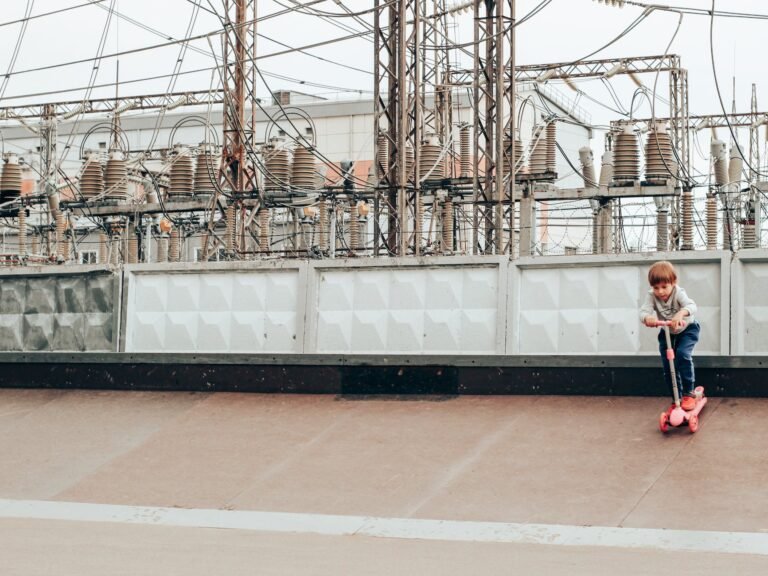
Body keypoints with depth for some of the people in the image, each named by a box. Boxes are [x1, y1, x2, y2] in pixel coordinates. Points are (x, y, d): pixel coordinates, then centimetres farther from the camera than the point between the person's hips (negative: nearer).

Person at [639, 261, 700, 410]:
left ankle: (688, 394, -11)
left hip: (687, 329, -4)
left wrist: (681, 314, -71)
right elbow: (644, 311, -36)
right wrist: (647, 318, -61)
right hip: (667, 332, 4)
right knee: (667, 364, -1)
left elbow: (691, 306, -49)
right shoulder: (651, 296, -23)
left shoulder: (678, 293, -31)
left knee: (682, 354, -26)